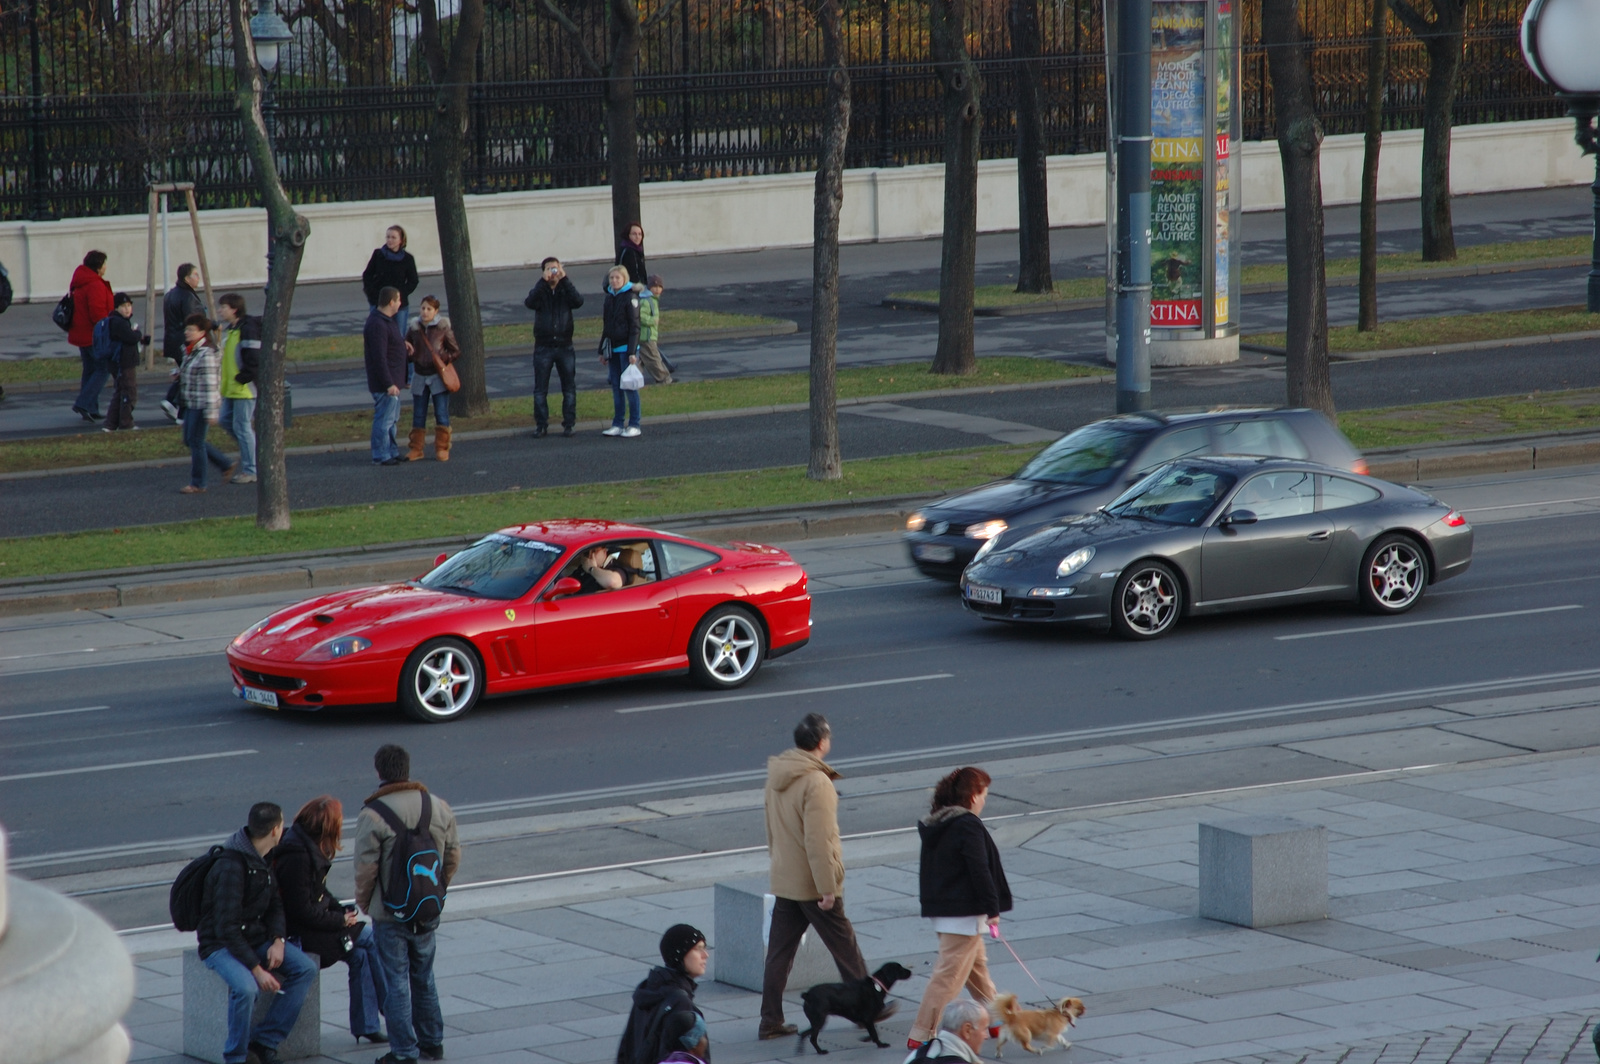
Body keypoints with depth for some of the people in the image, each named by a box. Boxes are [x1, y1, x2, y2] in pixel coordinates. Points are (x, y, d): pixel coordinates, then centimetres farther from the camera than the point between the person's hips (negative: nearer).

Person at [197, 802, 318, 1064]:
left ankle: (265, 1042, -7)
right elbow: (227, 927, -26)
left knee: (305, 968, -10)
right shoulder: (231, 866, -23)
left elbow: (275, 905, 14)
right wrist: (256, 969, -28)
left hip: (256, 937, 8)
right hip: (221, 944, -8)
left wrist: (278, 941, -6)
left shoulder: (266, 860, 5)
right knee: (246, 987, -35)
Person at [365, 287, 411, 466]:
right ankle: (380, 456, 1)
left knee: (391, 418, 20)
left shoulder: (387, 321, 11)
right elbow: (379, 358, -26)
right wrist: (388, 384, -26)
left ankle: (392, 451, 30)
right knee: (384, 419, -4)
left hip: (393, 381, 11)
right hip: (384, 383, -11)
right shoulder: (377, 325, -23)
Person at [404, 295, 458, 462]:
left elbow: (456, 351, 0)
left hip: (438, 377, -3)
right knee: (418, 415, 6)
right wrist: (407, 350, -9)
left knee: (441, 414, -2)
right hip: (420, 377, 3)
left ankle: (442, 448, 7)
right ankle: (416, 449, 12)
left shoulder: (443, 329, -5)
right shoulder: (415, 329, 4)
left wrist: (443, 360, -15)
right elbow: (406, 348, 15)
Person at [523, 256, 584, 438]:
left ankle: (568, 423, 8)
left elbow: (578, 301, -16)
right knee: (540, 389, 1)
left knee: (569, 388, 2)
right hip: (543, 347, 0)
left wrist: (565, 279, -19)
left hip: (564, 346, 0)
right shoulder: (539, 292, 4)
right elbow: (529, 302, -18)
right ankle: (541, 424, 7)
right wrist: (543, 281, -22)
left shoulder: (566, 290, 6)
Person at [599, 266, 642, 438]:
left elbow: (634, 327, -12)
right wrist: (603, 351, 17)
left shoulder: (630, 298, -9)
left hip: (626, 347, -7)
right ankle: (617, 424, 11)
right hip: (613, 349, 7)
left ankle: (634, 425, 1)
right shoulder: (609, 298, 12)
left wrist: (632, 352, -17)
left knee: (629, 387, -4)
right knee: (616, 387, 7)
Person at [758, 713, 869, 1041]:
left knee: (779, 952, 9)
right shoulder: (816, 782, -21)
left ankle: (771, 1021, 9)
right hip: (812, 884, -7)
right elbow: (818, 841, -23)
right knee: (845, 948, 9)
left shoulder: (776, 776, 4)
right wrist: (828, 887, -19)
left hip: (783, 881, 7)